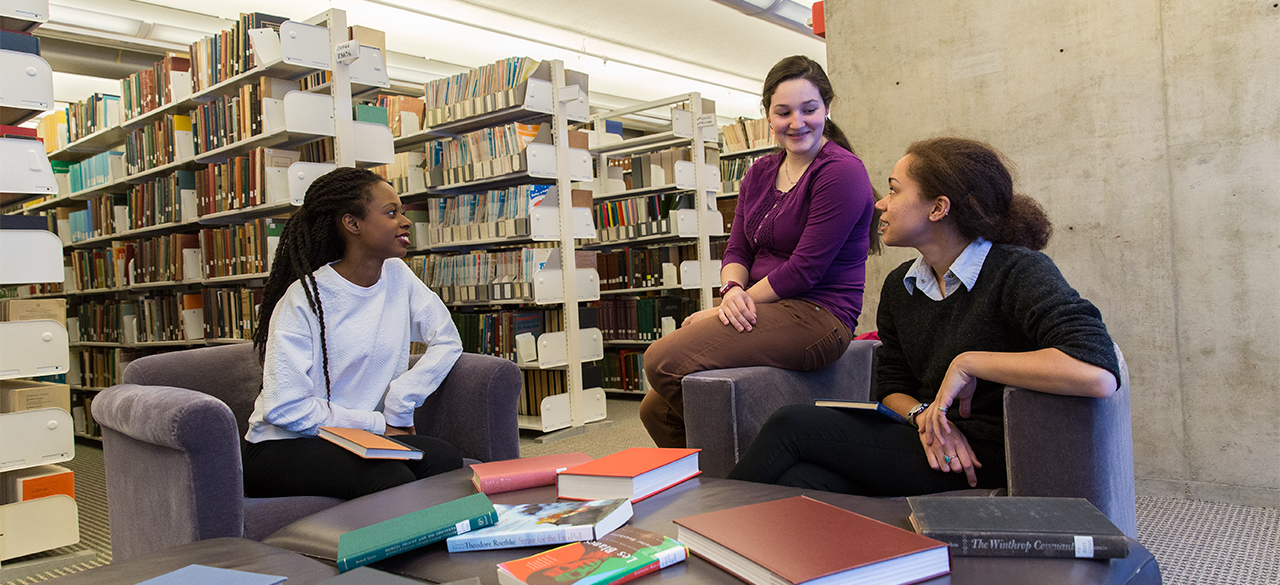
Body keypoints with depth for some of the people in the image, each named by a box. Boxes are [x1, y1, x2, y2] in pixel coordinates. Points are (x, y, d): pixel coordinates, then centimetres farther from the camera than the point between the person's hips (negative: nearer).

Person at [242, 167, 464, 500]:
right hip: (285, 447, -4)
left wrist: (401, 404, -10)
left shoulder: (398, 276, 3)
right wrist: (377, 425, -14)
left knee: (444, 459, -25)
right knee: (392, 479, -33)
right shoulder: (304, 298, -13)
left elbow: (448, 340, 2)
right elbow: (285, 408, -17)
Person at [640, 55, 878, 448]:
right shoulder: (759, 173, 16)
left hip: (816, 314, -8)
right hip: (767, 312, 8)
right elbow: (737, 250, 11)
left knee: (662, 361, -23)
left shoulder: (842, 172, -11)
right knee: (656, 409, 4)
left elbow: (805, 269, -17)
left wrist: (733, 305, -14)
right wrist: (732, 291, -13)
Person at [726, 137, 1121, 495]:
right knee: (800, 482, -25)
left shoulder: (1020, 272, -12)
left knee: (791, 425, -16)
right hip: (935, 445, 6)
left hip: (987, 457, -6)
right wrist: (924, 414, -8)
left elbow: (1098, 375, -28)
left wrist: (969, 362, -21)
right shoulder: (899, 287, 11)